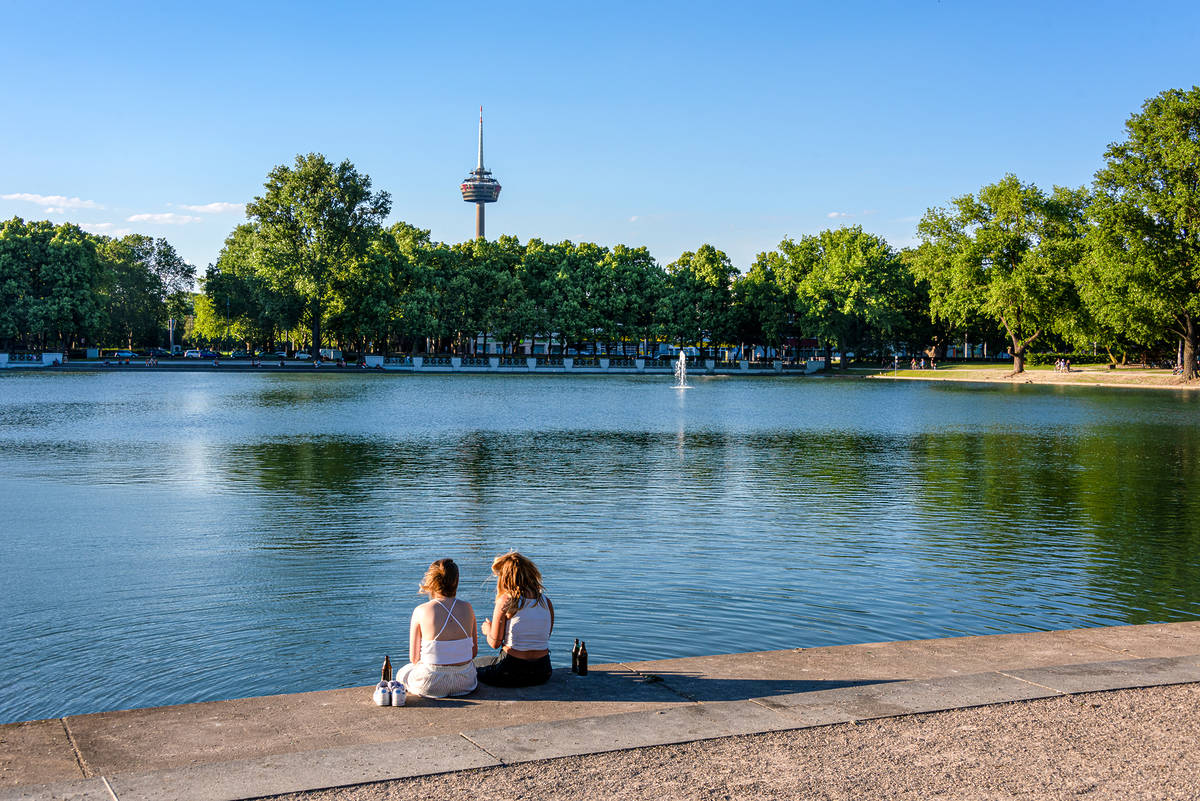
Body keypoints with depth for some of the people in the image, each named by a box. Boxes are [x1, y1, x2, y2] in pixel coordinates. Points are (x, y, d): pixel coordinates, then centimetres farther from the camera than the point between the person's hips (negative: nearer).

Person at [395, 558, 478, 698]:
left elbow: (414, 658, -5)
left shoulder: (420, 611, -12)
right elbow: (474, 651, 3)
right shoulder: (467, 608, -3)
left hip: (431, 684, -3)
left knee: (403, 673, 31)